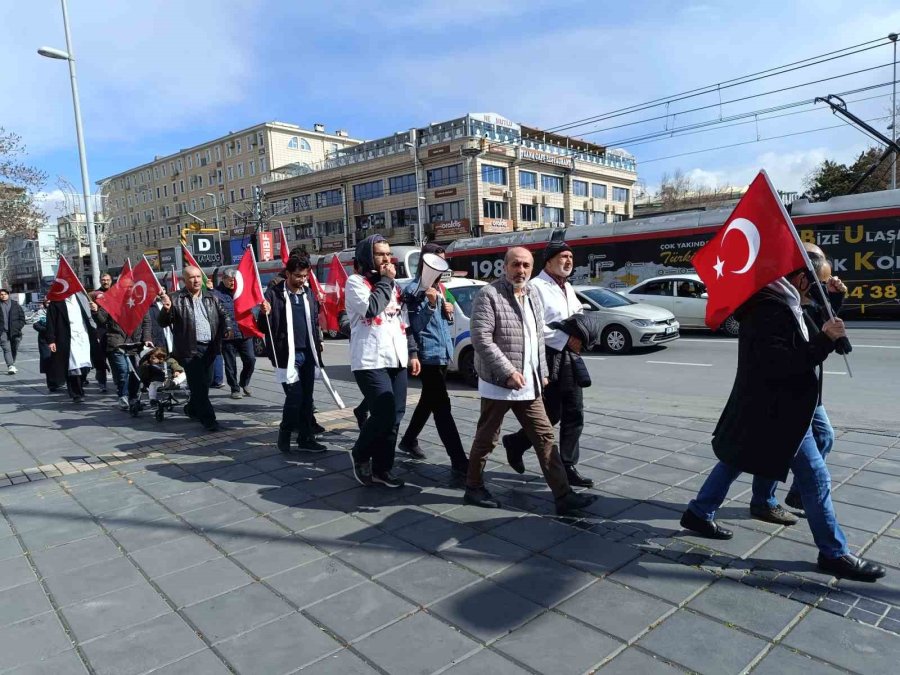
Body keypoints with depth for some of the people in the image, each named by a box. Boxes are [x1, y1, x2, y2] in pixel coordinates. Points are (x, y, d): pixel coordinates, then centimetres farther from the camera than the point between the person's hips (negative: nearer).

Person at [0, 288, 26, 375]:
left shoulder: (15, 304, 7)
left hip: (15, 332, 2)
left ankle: (11, 366, 27)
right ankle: (10, 366, -20)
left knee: (14, 349, 10)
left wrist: (19, 327, -1)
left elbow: (22, 316, 9)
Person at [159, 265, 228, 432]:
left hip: (209, 348, 5)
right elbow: (163, 323, -4)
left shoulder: (211, 298, 11)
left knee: (205, 383, 15)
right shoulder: (176, 299, -2)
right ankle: (208, 419, -4)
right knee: (198, 385, -6)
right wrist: (166, 310, -25)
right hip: (190, 349, -5)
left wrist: (221, 334, 0)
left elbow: (222, 317, 17)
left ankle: (193, 409, 37)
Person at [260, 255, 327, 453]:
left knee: (307, 397, 9)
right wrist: (265, 314, -25)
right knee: (295, 396, -7)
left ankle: (306, 438, 18)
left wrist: (317, 344, 11)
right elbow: (263, 327, -6)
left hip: (308, 353, 6)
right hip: (288, 354, -5)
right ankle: (285, 434, 16)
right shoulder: (274, 294, -6)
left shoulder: (308, 293, 11)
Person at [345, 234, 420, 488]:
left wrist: (412, 352, 14)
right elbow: (371, 309, -20)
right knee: (384, 415, -13)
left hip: (396, 360, 7)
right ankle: (360, 453, 14)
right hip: (370, 361, -7)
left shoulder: (392, 285, 20)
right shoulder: (355, 282, -2)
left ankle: (382, 468, 18)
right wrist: (385, 280, -8)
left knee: (395, 416, 5)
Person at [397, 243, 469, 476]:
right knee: (441, 406, -9)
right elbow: (415, 326, -15)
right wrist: (430, 305, -27)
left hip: (443, 352, 9)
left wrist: (448, 313, 1)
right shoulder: (413, 289, -10)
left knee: (428, 401, 18)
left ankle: (408, 441, 36)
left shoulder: (438, 287, 16)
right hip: (429, 354, -9)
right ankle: (458, 460, -10)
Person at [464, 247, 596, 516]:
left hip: (529, 384, 7)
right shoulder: (489, 295, -12)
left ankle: (563, 495, 11)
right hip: (498, 383, -7)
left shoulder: (533, 295, 12)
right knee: (487, 439, 8)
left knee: (545, 437, 6)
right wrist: (508, 371, -24)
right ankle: (473, 488, 26)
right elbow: (481, 339, -21)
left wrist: (541, 372, 14)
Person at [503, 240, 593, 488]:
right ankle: (516, 442, 25)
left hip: (569, 357, 9)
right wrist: (566, 339, -19)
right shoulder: (536, 286, -13)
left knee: (574, 414, 8)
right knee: (551, 415, 0)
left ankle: (568, 467, 17)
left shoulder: (568, 288, 16)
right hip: (548, 358, -8)